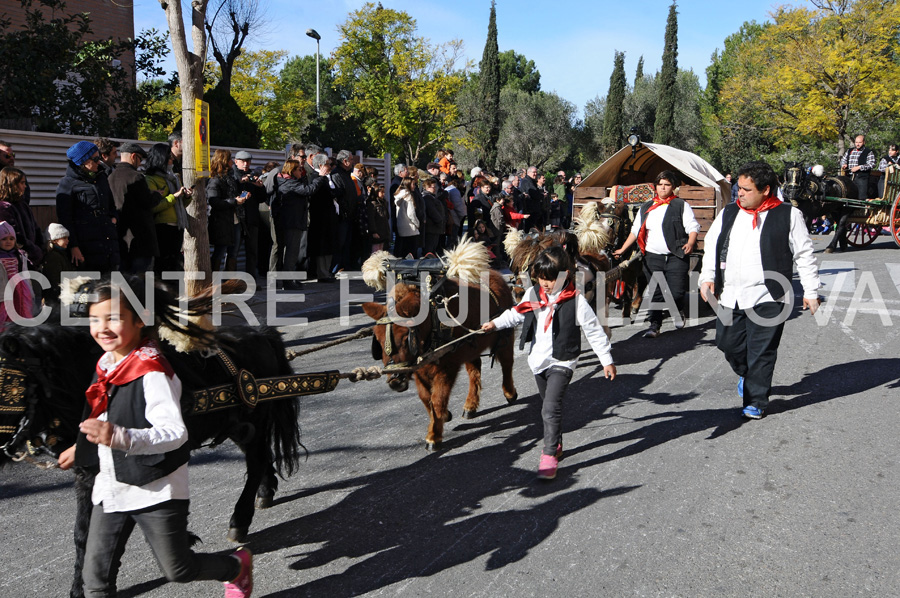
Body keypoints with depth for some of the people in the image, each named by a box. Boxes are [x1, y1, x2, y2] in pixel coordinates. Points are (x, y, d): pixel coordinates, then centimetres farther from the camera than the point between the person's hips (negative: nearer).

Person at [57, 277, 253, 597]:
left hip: (156, 490, -7)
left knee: (178, 570, 9)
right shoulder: (106, 366, 3)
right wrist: (81, 451, 34)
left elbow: (175, 433, -34)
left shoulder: (153, 374, -23)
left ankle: (238, 565, 37)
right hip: (111, 488, 7)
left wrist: (119, 437, -47)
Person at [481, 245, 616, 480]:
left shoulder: (576, 301, -14)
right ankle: (556, 444, 35)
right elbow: (516, 314, 17)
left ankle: (549, 455, -10)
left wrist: (607, 360, -4)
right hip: (538, 360, 6)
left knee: (551, 407, -16)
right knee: (547, 406, 17)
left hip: (562, 362, -6)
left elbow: (594, 331, -7)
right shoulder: (533, 295, 0)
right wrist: (495, 323, 6)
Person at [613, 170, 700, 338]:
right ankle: (654, 325, 11)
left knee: (676, 291, -7)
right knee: (655, 293, 3)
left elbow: (693, 227, -2)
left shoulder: (681, 205, 4)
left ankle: (677, 313, 25)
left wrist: (690, 242, -21)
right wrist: (622, 249, 14)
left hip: (676, 257, -3)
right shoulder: (646, 208, 16)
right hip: (652, 258, 3)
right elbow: (635, 231, 19)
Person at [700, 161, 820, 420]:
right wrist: (707, 277, 4)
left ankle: (756, 401, 14)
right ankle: (745, 373, 42)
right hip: (729, 296, 5)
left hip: (766, 298, -4)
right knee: (727, 343, 11)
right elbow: (712, 245, 16)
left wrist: (811, 291, 0)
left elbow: (804, 255, 1)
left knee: (761, 353, -1)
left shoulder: (789, 215, -1)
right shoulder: (728, 213, 10)